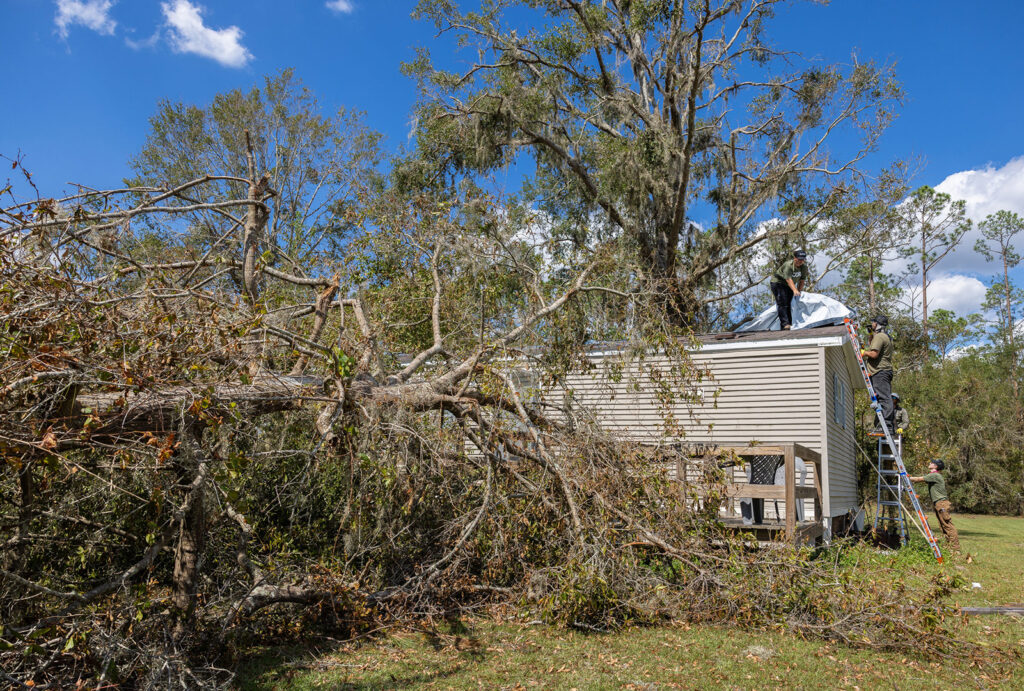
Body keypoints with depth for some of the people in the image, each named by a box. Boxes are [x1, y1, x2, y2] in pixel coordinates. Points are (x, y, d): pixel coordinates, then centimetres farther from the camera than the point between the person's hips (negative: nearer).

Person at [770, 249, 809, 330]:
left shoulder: (804, 267, -10)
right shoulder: (788, 265, -32)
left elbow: (802, 280, 0)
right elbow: (788, 279, -44)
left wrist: (799, 291, -4)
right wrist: (795, 290, -56)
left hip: (789, 286, 7)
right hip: (778, 282, -7)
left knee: (788, 304, 6)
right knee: (782, 304, -18)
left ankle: (789, 324, 10)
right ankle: (785, 324, -25)